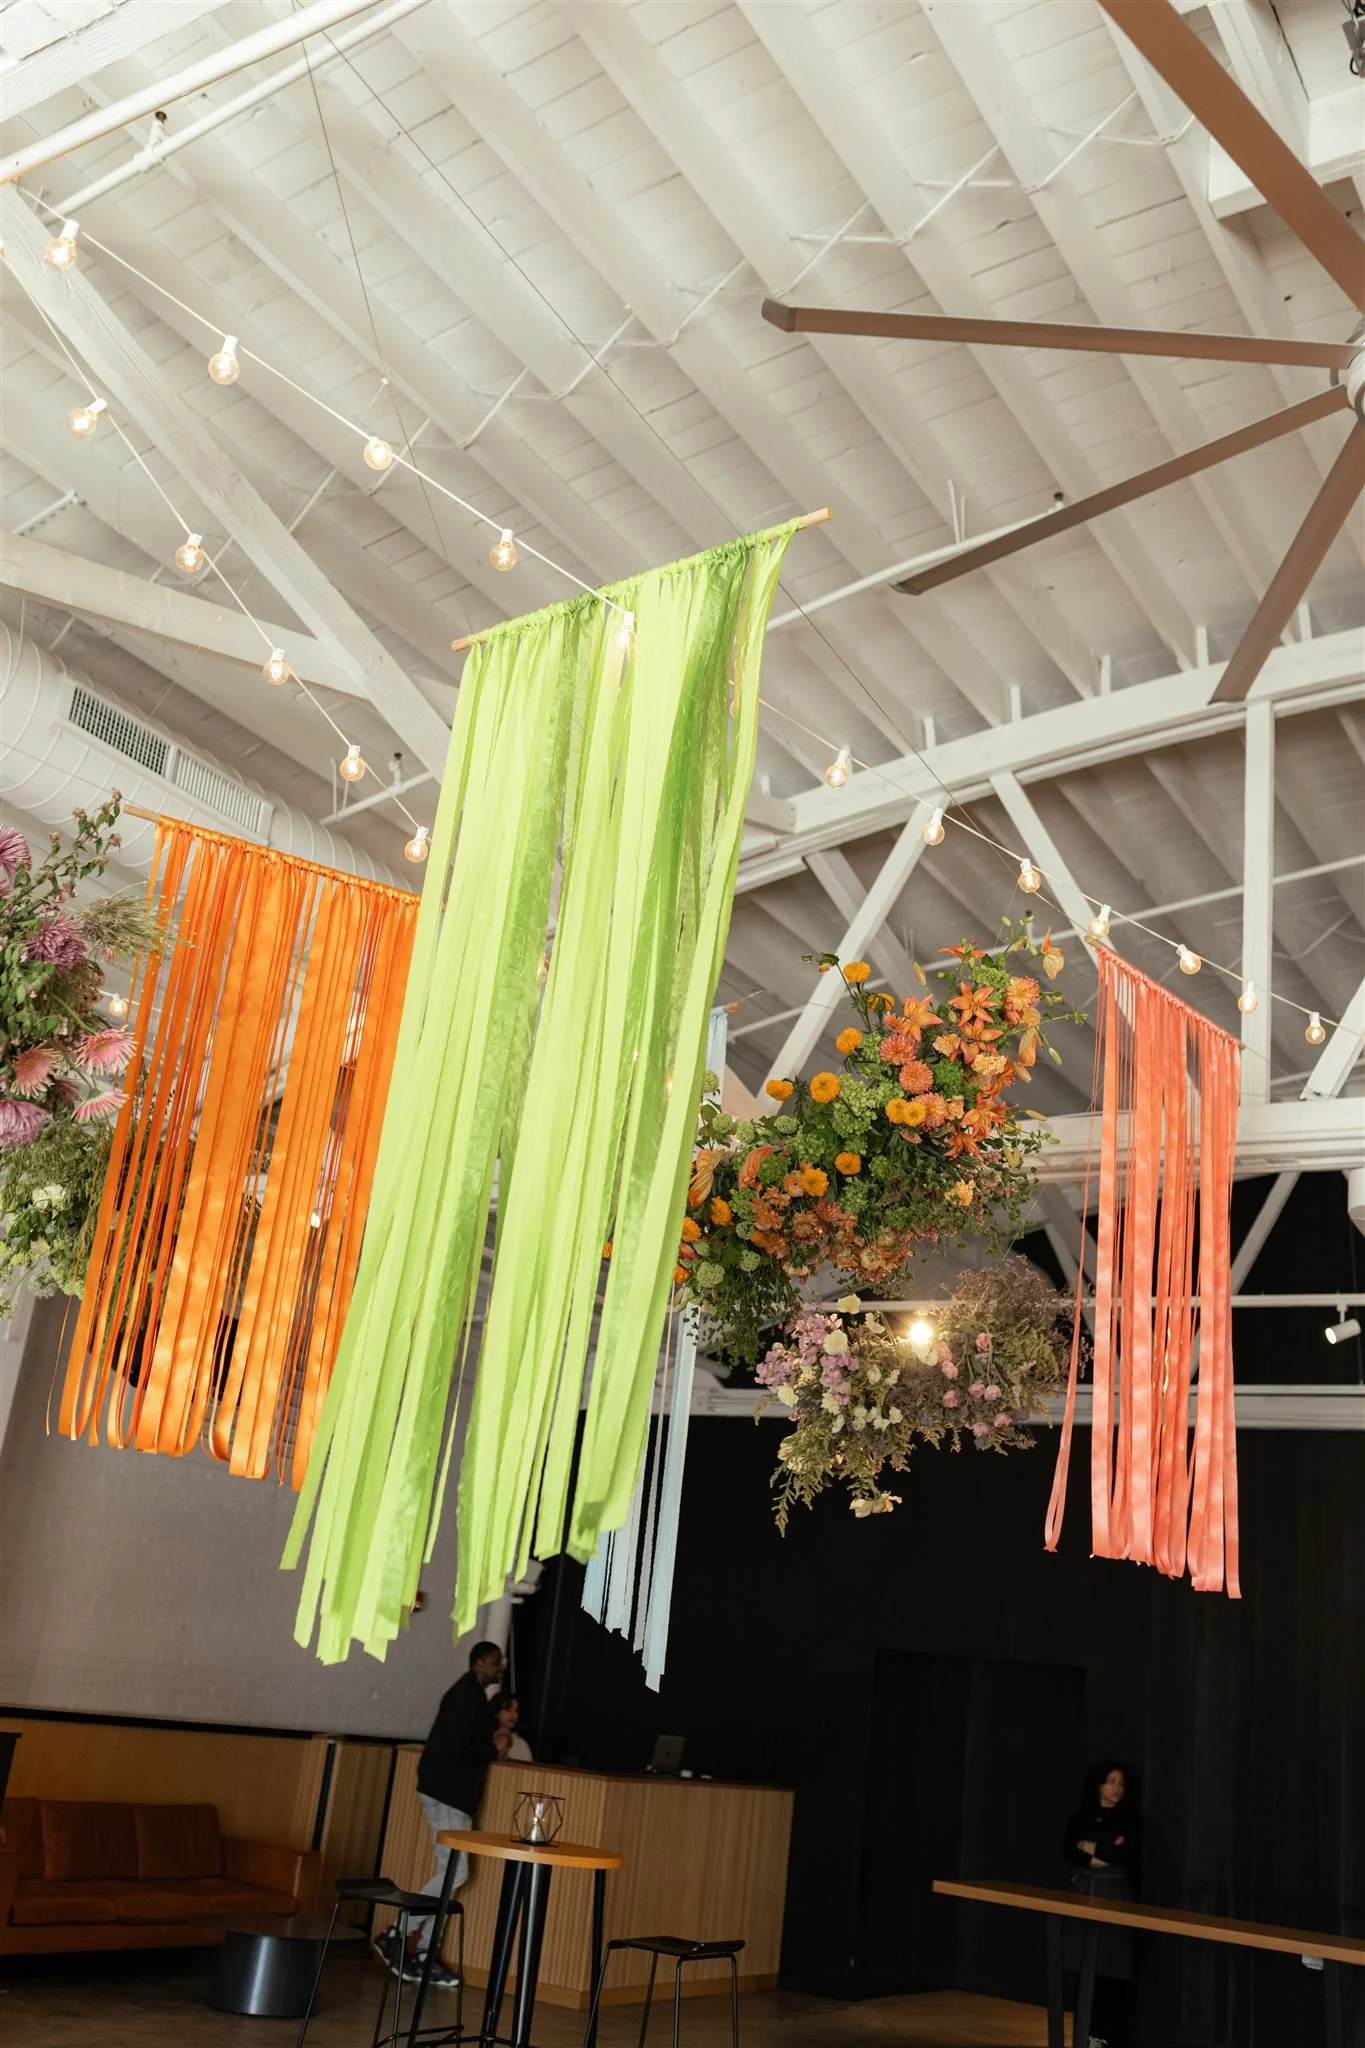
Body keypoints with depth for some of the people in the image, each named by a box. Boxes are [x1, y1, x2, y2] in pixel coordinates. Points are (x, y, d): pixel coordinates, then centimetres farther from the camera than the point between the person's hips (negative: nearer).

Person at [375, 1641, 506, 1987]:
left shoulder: (474, 1695, 16)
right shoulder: (466, 1696, -15)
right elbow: (455, 1747, -23)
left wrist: (492, 1739, 2)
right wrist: (493, 1751, -10)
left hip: (455, 1793, 10)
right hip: (446, 1792, -10)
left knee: (449, 1873, 10)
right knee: (454, 1873, -10)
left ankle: (424, 1953, 13)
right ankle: (394, 1936, -2)